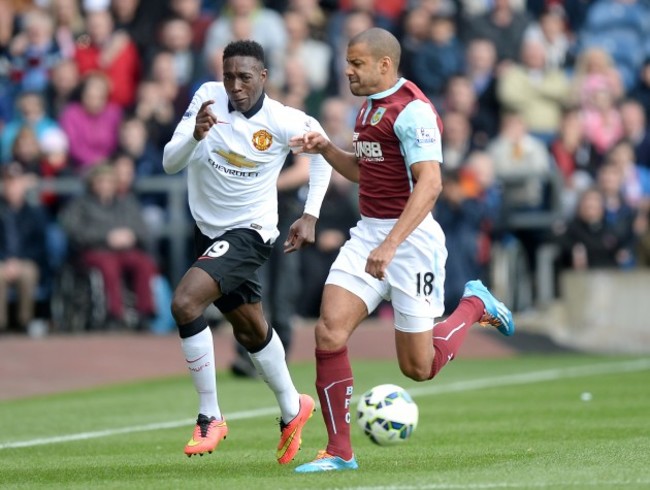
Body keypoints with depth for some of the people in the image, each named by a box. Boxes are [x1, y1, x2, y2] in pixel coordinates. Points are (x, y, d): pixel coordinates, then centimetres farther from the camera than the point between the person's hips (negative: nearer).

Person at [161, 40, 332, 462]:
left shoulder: (284, 121, -18)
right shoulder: (208, 98, -11)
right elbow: (170, 163, -14)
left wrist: (310, 215, -1)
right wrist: (196, 134, -36)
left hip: (249, 233, -5)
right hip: (209, 232, 5)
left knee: (185, 303, -26)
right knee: (251, 331, 20)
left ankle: (210, 418, -16)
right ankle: (292, 410, 43)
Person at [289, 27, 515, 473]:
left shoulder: (412, 110, -16)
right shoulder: (370, 107, 13)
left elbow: (429, 183, -25)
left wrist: (391, 244, -32)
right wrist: (326, 149, 10)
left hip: (411, 239, -8)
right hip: (368, 234, 8)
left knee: (418, 367, 1)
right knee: (329, 333, -11)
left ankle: (475, 305, 29)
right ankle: (339, 452, -4)